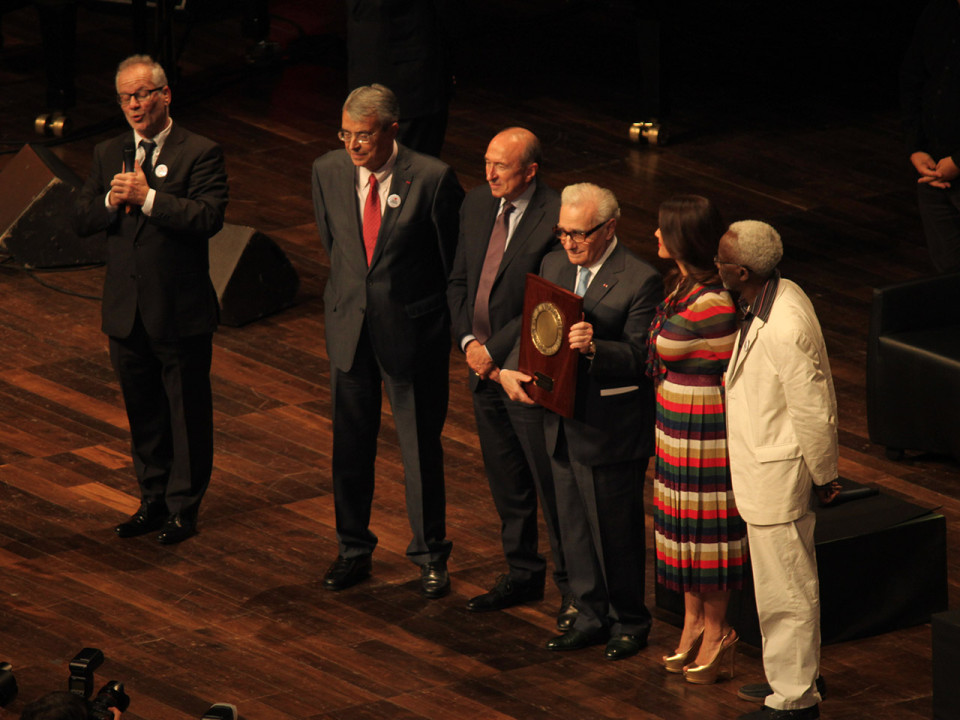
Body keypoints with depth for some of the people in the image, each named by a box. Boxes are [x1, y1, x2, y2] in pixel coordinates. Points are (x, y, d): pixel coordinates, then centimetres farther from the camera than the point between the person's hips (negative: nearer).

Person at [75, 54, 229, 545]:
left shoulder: (200, 154, -8)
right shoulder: (108, 155, 8)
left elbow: (209, 217, -21)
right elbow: (82, 220, 5)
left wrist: (148, 196, -24)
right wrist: (112, 200, -15)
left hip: (181, 311, -5)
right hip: (126, 312, 5)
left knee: (188, 412, 6)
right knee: (143, 412, 15)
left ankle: (183, 506, 18)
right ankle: (153, 500, 29)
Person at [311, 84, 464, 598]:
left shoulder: (432, 179, -16)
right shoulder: (328, 172, -4)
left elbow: (454, 257, -5)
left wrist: (448, 319, 3)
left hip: (413, 329, -4)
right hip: (348, 324, 4)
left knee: (421, 445, 8)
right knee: (350, 442, 13)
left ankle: (430, 554, 23)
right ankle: (353, 550, 28)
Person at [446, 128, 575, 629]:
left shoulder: (557, 219, -18)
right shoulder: (477, 204, 5)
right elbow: (459, 281, 11)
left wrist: (495, 350, -16)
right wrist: (468, 342, -3)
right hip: (483, 366, 7)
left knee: (552, 486, 1)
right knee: (506, 483, 18)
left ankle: (573, 587, 12)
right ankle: (522, 574, 32)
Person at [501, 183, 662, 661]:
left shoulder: (640, 281, -15)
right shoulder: (554, 266, 8)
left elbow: (641, 357, -18)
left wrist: (595, 347, -35)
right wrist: (508, 370, -6)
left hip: (611, 432, -7)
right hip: (563, 424, 7)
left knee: (616, 530, 5)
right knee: (573, 527, 15)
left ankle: (629, 622, 22)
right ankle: (592, 617, 29)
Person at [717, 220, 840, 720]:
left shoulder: (783, 331, -31)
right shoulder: (779, 295, 0)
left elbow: (815, 412, -23)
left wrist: (823, 477, -10)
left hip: (777, 481, -10)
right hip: (765, 472, 10)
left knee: (785, 594, 3)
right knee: (787, 588, 23)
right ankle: (798, 678, 37)